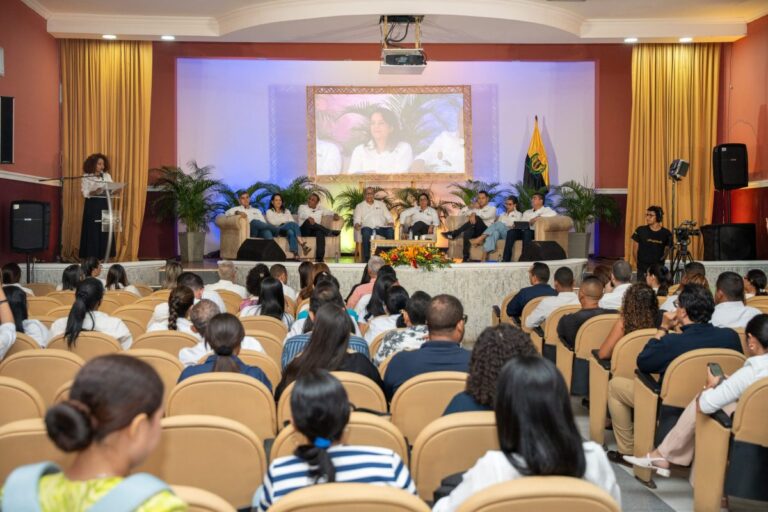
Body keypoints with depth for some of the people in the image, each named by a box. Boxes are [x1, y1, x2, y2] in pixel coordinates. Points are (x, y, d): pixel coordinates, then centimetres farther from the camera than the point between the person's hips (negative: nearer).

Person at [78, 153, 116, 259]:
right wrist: (94, 192, -28)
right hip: (92, 206, -4)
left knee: (105, 231, 1)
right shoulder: (86, 177, -1)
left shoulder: (107, 176, 11)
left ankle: (103, 256, 6)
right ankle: (91, 257, 0)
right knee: (92, 231, -5)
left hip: (104, 205, 4)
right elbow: (85, 193, -10)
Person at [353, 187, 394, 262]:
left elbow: (388, 216, 19)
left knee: (390, 230, -31)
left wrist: (391, 222, -3)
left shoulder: (381, 204, 24)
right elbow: (357, 219, 9)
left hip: (381, 227, 2)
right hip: (368, 227, -2)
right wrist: (357, 224, -15)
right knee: (366, 231, -39)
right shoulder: (360, 206, 19)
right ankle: (366, 258, -36)